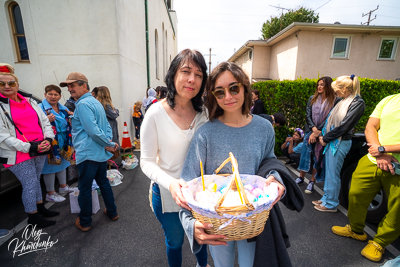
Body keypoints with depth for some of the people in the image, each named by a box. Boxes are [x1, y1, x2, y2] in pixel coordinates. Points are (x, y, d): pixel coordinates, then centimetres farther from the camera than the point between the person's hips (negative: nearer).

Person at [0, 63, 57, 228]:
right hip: (20, 155, -5)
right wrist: (30, 147, -21)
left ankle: (40, 208, 35)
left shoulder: (29, 101, 9)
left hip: (39, 150, 5)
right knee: (30, 184, 2)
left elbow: (45, 121, 8)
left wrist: (48, 139, -9)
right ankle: (33, 216, 21)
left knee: (35, 181, 19)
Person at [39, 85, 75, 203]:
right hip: (50, 143, -7)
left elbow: (68, 124, 20)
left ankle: (63, 186, 36)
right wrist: (47, 120, -31)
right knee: (51, 166, 2)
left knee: (63, 162, 18)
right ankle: (50, 193, 17)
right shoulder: (41, 108, -11)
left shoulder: (63, 108, 9)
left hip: (63, 142, 7)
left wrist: (71, 116, 1)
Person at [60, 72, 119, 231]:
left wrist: (109, 144, -14)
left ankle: (84, 222, 24)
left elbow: (93, 131, -25)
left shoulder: (83, 104, -15)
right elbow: (107, 126, 14)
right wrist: (109, 143, 1)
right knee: (103, 182, 21)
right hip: (102, 153, 9)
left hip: (88, 153, -9)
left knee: (85, 188, 7)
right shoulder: (96, 102, 14)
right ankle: (112, 213, 33)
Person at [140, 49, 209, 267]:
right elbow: (147, 162, -16)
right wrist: (170, 183, -33)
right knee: (175, 241, 24)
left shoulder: (204, 113, -7)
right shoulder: (156, 113, -19)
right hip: (167, 193, -3)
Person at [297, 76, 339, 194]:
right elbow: (307, 115, 1)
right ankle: (301, 177, 19)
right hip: (310, 131, 3)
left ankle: (312, 181, 17)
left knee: (317, 156, 5)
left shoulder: (335, 100, -6)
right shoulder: (312, 99, 6)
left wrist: (318, 132, -11)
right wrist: (313, 129, -11)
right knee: (305, 153, 5)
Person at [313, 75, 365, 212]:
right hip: (330, 141, 8)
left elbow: (344, 125, -16)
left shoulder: (358, 103, -12)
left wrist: (325, 139, -10)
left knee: (332, 174, 0)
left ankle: (331, 204, 15)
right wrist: (323, 135, 2)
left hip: (340, 143, -8)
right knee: (327, 171, 14)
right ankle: (326, 198, 28)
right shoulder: (342, 101, 13)